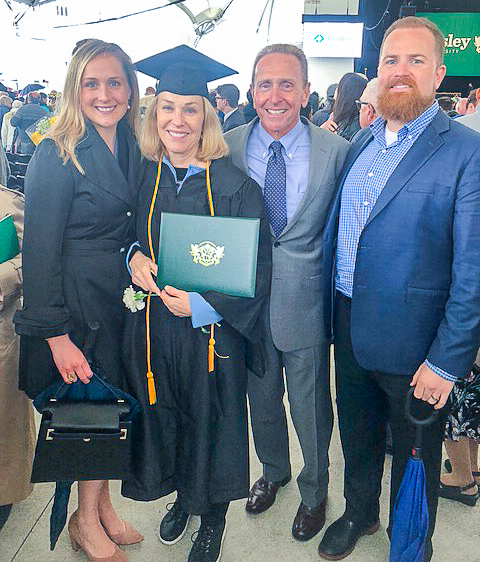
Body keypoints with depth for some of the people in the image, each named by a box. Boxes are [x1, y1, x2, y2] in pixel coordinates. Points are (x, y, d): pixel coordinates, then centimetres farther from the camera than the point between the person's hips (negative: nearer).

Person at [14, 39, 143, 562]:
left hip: (120, 297, 6)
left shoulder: (130, 146, 5)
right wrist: (56, 336, -18)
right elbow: (39, 251, -17)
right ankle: (87, 519, 30)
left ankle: (100, 509, 36)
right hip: (74, 304, -6)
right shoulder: (56, 155, -16)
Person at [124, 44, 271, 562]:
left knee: (211, 424, 12)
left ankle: (212, 519, 39)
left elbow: (258, 267, -11)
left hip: (211, 331, -3)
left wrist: (204, 304, -21)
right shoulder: (140, 179, 0)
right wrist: (133, 257, -10)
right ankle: (182, 498, 48)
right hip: (150, 328, 4)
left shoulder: (236, 187, -13)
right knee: (163, 420, 19)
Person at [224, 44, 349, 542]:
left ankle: (314, 491, 43)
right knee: (262, 400, 22)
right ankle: (273, 472, 51)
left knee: (311, 408, 14)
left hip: (306, 305, -2)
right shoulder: (227, 147, -4)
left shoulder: (336, 151, -9)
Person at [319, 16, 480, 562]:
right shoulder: (361, 142, 5)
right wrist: (331, 311, 10)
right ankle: (359, 512, 51)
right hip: (349, 327, 6)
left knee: (413, 453, 17)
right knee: (356, 433, 24)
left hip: (411, 342, -5)